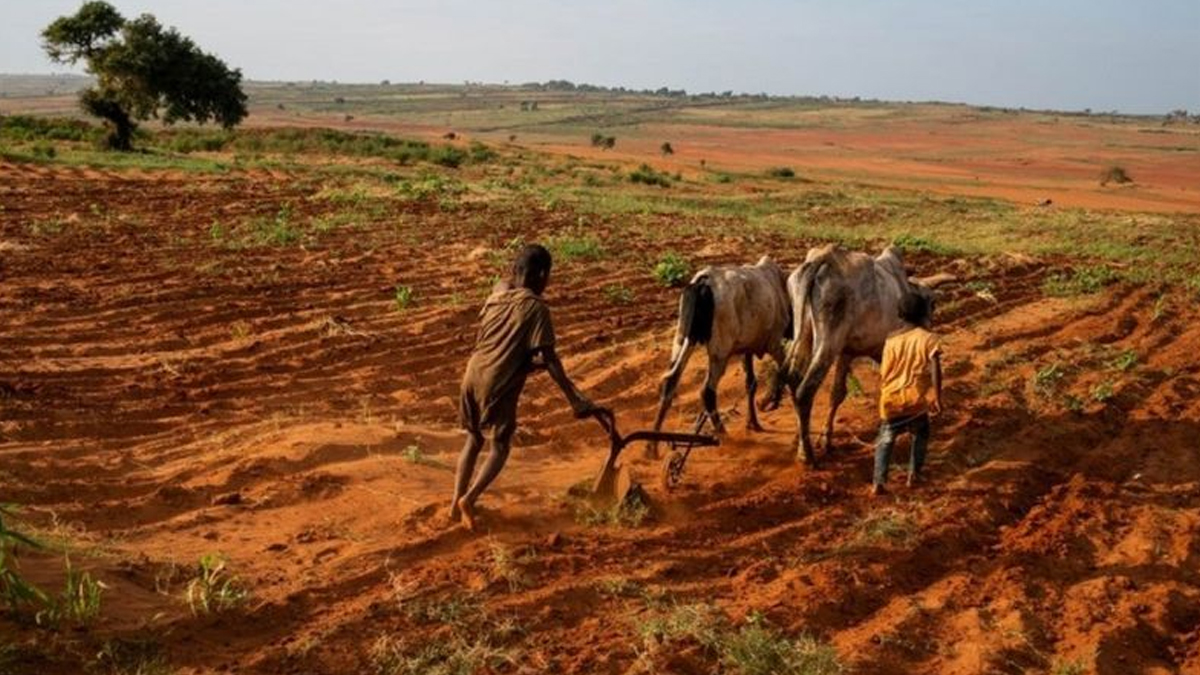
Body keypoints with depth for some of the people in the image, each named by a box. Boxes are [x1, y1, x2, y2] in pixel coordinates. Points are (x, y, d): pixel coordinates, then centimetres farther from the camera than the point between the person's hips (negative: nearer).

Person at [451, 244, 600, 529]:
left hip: (473, 374, 6)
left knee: (474, 439, 20)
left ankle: (456, 502, 21)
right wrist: (575, 398, -15)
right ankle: (469, 499, -4)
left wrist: (528, 360, 21)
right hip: (498, 383, -6)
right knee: (500, 445, 10)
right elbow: (549, 359, -16)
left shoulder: (498, 292, 7)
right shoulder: (536, 308, -13)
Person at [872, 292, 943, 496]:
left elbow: (883, 372, 7)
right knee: (921, 434, 25)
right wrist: (937, 396, -19)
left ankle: (879, 481, 1)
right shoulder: (929, 338, -6)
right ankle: (914, 474, 21)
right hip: (916, 399, -2)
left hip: (891, 398, 2)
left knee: (885, 439, 14)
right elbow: (935, 368, -19)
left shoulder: (891, 339, 4)